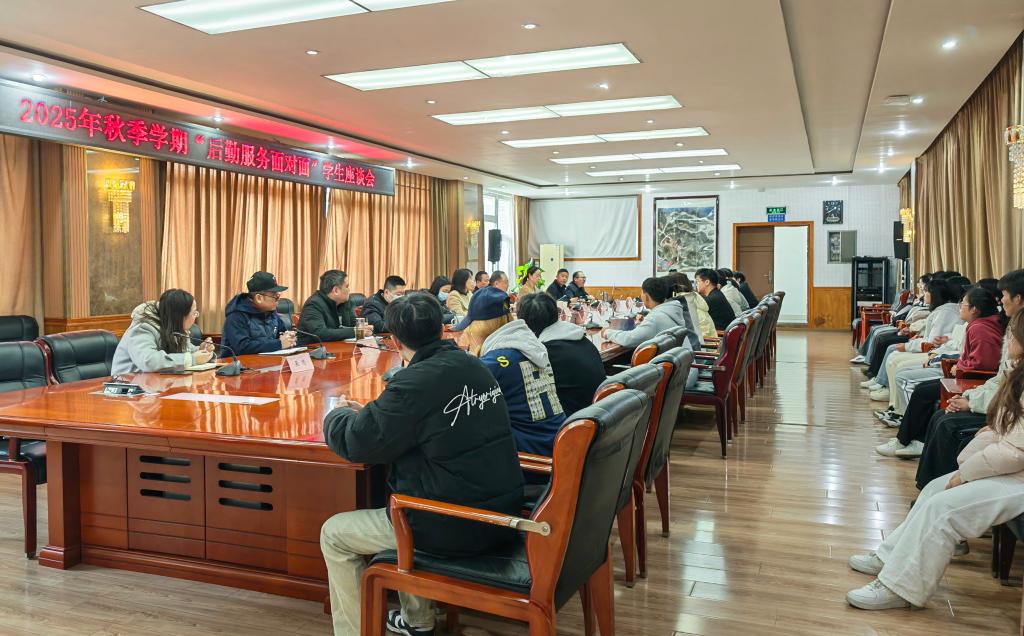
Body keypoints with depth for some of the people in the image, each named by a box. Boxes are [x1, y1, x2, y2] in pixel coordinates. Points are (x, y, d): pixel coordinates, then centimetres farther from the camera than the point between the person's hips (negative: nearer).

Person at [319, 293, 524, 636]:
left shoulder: (414, 383, -20)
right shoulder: (474, 366, 4)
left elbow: (355, 443, -13)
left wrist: (338, 415, 9)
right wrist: (366, 414, 18)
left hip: (457, 529, -8)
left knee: (333, 535, 11)